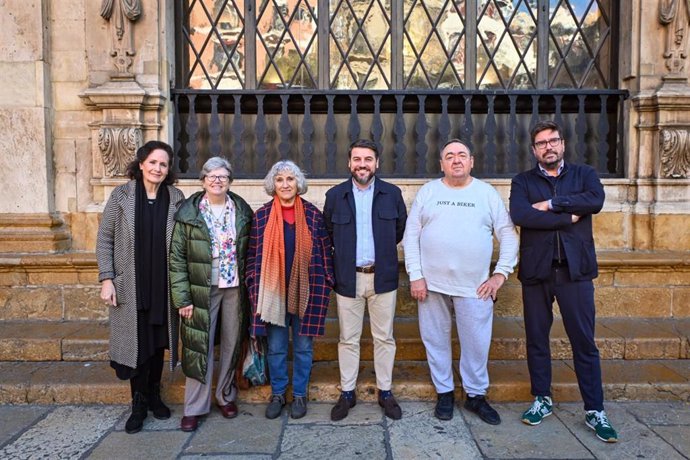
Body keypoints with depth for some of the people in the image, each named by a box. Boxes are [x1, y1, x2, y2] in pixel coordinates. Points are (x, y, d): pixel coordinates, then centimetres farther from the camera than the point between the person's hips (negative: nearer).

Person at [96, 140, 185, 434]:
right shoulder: (121, 195, -2)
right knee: (136, 343, 5)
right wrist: (106, 279, -7)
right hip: (130, 286, -1)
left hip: (163, 287, 1)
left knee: (158, 343, 11)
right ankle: (139, 404, 21)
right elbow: (104, 239, 0)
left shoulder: (175, 198, 1)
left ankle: (153, 395, 30)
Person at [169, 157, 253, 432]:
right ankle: (194, 407, 18)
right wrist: (182, 298, -9)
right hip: (201, 290, -2)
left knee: (231, 344, 12)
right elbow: (177, 258, -5)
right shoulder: (188, 213, -4)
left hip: (235, 288, 2)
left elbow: (249, 252, 7)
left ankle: (226, 396, 31)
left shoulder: (242, 210, 3)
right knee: (199, 347, 4)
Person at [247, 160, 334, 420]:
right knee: (275, 347, 11)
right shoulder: (261, 216, 0)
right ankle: (277, 394, 29)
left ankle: (300, 395, 27)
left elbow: (325, 252, 3)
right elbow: (253, 255, 3)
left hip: (305, 291, 0)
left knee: (303, 347, 10)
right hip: (273, 291, 1)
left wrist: (325, 284, -1)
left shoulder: (313, 215, 0)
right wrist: (255, 288, -1)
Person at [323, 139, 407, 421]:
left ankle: (385, 392, 24)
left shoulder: (392, 193, 0)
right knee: (348, 340, 9)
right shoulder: (335, 195, 0)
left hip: (383, 277, 0)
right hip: (348, 278, 0)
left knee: (384, 338, 9)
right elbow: (329, 232, 11)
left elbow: (401, 228, 10)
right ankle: (347, 393, 23)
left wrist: (383, 250, 11)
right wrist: (345, 253, 10)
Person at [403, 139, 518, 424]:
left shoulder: (488, 193, 5)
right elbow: (411, 236, 2)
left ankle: (476, 395, 27)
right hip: (432, 283, 1)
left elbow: (508, 236, 5)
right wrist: (415, 276, -4)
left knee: (477, 344, 6)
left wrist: (501, 274, -2)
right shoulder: (427, 192, 5)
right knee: (436, 341, 10)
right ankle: (444, 393, 29)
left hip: (475, 286, 0)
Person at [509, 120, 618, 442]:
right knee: (537, 339, 10)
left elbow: (596, 200, -13)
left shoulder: (584, 174, 9)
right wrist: (569, 217, -12)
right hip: (536, 271, 1)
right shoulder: (523, 182, 5)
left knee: (584, 342, 4)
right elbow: (520, 215, -14)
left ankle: (594, 411, 17)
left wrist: (551, 204, -14)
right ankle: (542, 399, 27)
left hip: (575, 271, 0)